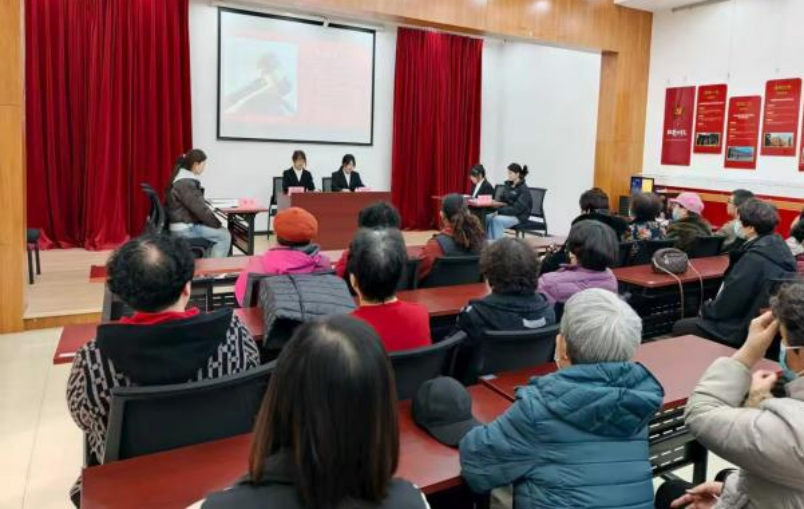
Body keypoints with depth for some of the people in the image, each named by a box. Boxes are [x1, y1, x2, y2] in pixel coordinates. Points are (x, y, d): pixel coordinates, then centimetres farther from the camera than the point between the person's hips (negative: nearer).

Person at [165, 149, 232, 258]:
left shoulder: (182, 178, 11)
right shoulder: (186, 183, -21)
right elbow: (198, 207, -22)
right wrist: (217, 224, -12)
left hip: (185, 224, 10)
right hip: (184, 228, -10)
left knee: (221, 232, 18)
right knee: (224, 235, -8)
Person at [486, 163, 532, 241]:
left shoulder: (524, 189, -13)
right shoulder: (508, 185, 9)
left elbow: (517, 208, -21)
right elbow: (502, 200, 12)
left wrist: (500, 211, -25)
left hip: (519, 216, -7)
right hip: (506, 212, 7)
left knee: (497, 219, -32)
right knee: (487, 217, -19)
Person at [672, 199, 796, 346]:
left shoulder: (755, 258, -25)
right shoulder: (780, 248, 3)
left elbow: (731, 300, -20)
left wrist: (707, 309, -1)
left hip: (746, 330, -9)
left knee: (680, 327, 0)